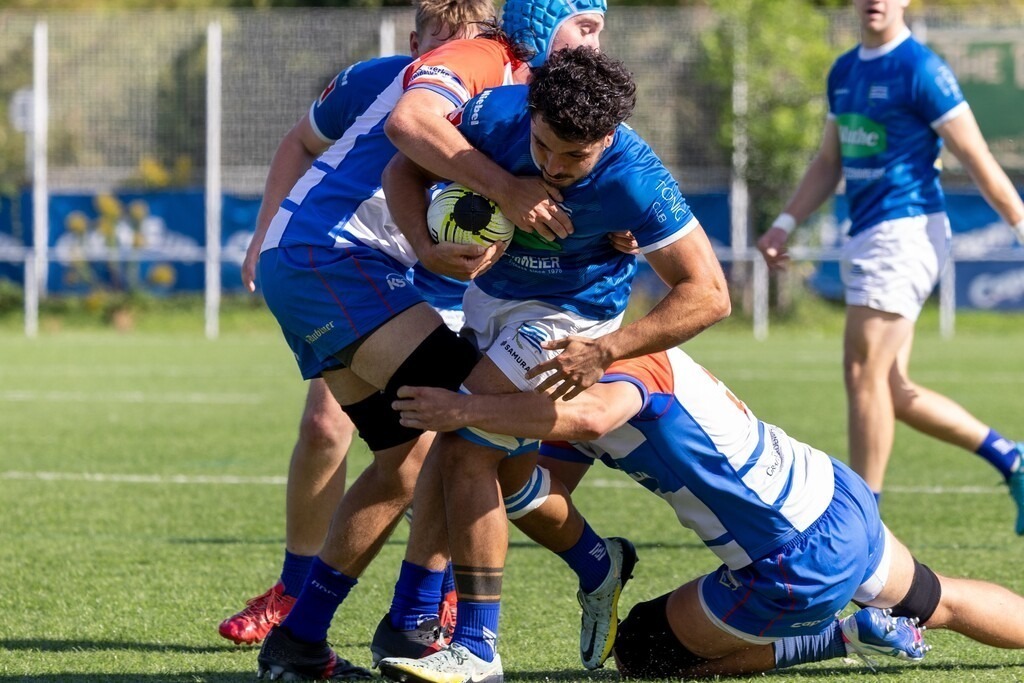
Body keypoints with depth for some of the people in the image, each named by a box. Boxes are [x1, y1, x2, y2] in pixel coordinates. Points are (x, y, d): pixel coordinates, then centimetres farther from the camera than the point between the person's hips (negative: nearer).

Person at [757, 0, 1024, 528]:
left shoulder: (920, 70, -10)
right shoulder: (844, 72, 15)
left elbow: (977, 159, -11)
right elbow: (829, 163, 24)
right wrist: (785, 223, 14)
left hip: (904, 231, -9)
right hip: (866, 237, 9)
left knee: (864, 372, -10)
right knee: (890, 390, 9)